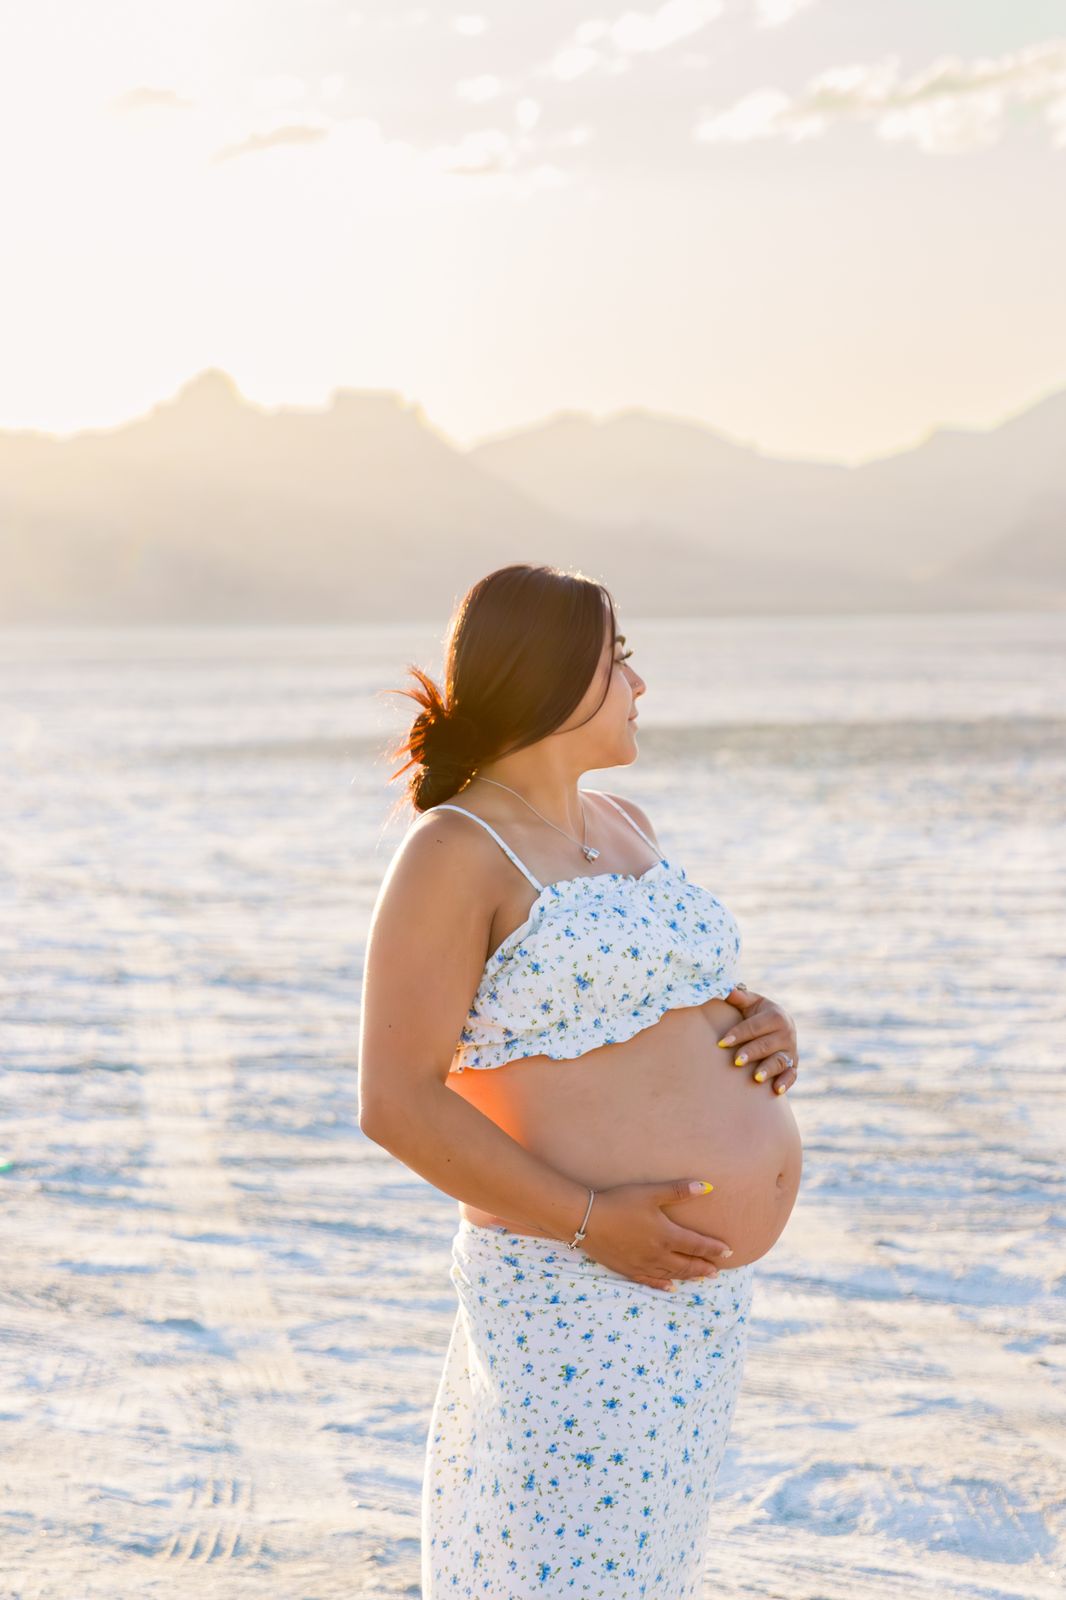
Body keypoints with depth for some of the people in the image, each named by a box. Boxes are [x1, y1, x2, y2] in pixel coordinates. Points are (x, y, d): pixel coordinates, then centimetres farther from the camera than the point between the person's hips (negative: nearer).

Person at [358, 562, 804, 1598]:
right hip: (582, 1287, -8)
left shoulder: (621, 826, 12)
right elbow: (396, 1104, -17)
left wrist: (761, 1027, 2)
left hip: (696, 1274, 8)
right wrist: (594, 1223, -21)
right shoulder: (453, 852, -14)